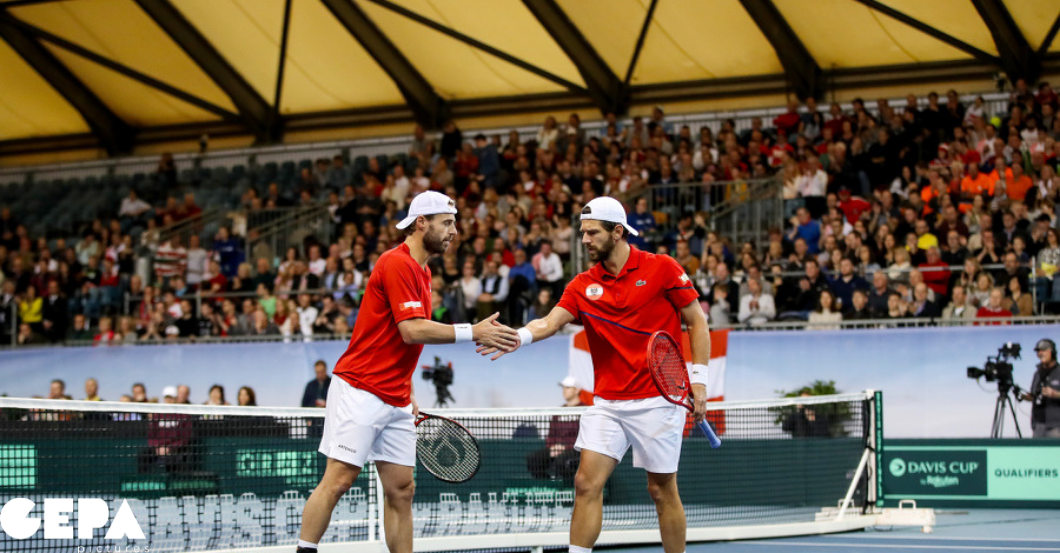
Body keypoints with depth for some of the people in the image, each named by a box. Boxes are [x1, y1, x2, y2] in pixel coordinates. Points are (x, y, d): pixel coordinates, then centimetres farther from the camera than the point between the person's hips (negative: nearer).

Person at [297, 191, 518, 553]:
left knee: (401, 490, 5)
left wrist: (408, 393, 15)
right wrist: (473, 333, -21)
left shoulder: (422, 272, 16)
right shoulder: (396, 263, -13)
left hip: (395, 401, 9)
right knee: (338, 480, -10)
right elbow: (412, 331, -22)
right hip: (360, 391, -9)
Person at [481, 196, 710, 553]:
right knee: (587, 484, -6)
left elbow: (697, 321, 1)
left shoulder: (661, 268, -4)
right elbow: (550, 322, -8)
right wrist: (519, 337, -29)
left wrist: (699, 377, -6)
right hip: (608, 402, 4)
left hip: (657, 401, -3)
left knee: (662, 490, 4)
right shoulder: (583, 286, 5)